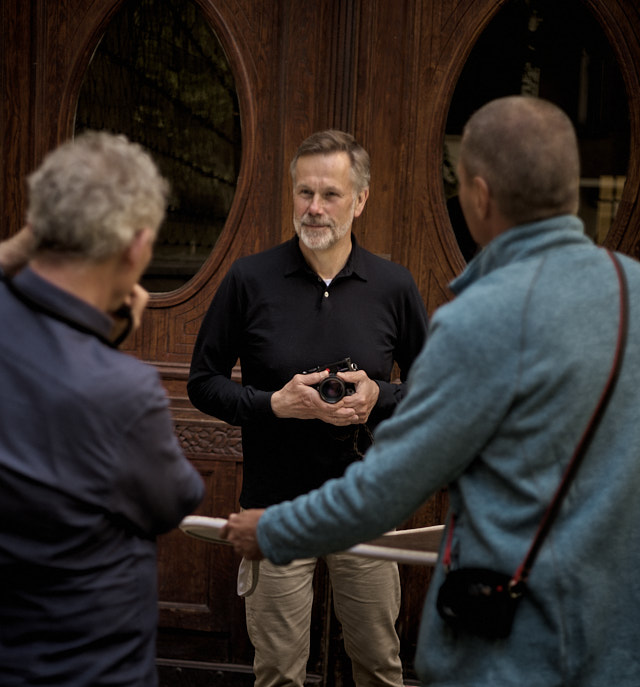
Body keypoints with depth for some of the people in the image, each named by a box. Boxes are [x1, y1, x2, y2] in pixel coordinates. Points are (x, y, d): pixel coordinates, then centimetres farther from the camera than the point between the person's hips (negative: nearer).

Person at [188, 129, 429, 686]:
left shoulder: (394, 286, 0)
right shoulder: (249, 280, -5)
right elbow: (203, 383, 1)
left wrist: (379, 397, -12)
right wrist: (274, 404, -16)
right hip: (275, 508, -1)